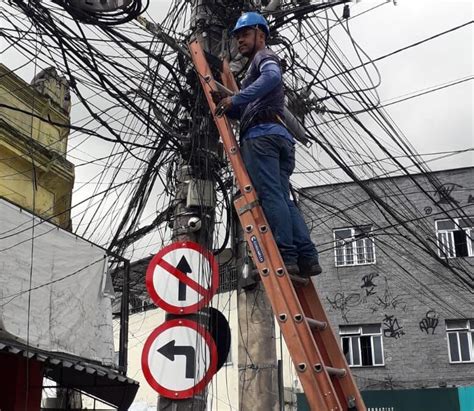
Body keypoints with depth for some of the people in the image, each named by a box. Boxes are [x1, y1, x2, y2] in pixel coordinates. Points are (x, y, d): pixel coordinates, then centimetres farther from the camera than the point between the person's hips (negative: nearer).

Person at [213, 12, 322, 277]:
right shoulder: (256, 68, 38)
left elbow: (272, 76, -17)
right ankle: (307, 257, -8)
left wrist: (235, 99, -19)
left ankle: (285, 256, -23)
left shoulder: (264, 56, 9)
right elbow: (244, 111, 30)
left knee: (271, 195, -16)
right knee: (283, 199, 1)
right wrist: (224, 102, 14)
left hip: (262, 134, -9)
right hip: (282, 136, 9)